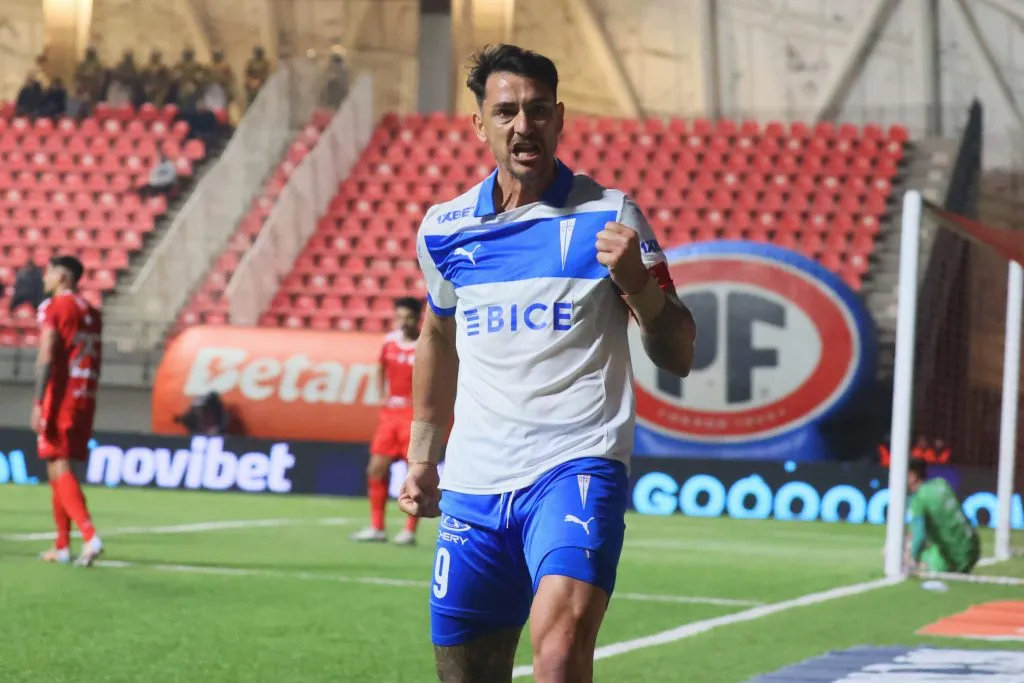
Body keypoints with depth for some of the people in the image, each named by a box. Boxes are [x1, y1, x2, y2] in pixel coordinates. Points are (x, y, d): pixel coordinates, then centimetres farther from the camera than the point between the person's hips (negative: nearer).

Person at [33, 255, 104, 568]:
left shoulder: (53, 307, -8)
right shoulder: (92, 312, 16)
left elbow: (47, 357, -16)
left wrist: (38, 403, -19)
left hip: (60, 398, -7)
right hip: (85, 399, 7)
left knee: (59, 468, -9)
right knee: (59, 468, 14)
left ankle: (90, 536, -24)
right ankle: (62, 546, 15)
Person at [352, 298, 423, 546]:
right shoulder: (389, 341, 7)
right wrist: (384, 397, 10)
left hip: (415, 415, -6)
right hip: (390, 413, 6)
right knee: (376, 468, 3)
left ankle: (410, 530, 2)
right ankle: (376, 527, 12)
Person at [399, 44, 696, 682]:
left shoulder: (610, 217, -1)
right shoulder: (444, 228, 9)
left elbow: (678, 355, -2)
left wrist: (635, 281, -20)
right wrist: (423, 453, 28)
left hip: (576, 466, -4)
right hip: (473, 485, 4)